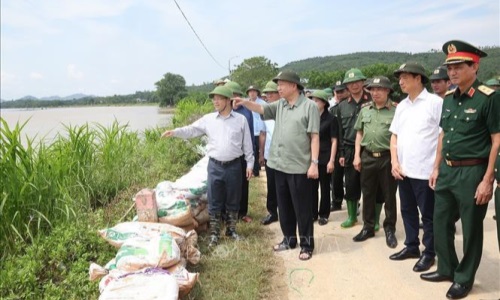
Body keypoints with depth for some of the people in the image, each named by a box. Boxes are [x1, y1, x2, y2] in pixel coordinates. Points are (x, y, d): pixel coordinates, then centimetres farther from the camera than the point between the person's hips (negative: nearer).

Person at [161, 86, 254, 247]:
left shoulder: (240, 120, 0)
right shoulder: (208, 119, 3)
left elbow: (247, 144, 3)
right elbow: (191, 130, 0)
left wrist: (249, 164, 2)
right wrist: (174, 132, -16)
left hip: (233, 166, -1)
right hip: (214, 166, 1)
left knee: (233, 201, 12)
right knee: (214, 202, 7)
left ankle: (231, 230, 30)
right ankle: (214, 234, 20)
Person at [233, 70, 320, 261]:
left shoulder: (309, 106, -8)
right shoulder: (280, 105, 11)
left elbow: (314, 137, -11)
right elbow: (261, 109, 10)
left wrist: (314, 163, -15)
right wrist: (245, 103, -9)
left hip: (300, 167, -6)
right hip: (280, 165, 7)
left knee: (302, 208, 4)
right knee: (284, 206, 17)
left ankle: (307, 245, 18)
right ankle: (289, 239, 33)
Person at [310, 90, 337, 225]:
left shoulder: (331, 119, -5)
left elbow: (334, 141, -6)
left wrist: (331, 160, -12)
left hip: (325, 158, -4)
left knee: (325, 188, 6)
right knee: (312, 187, 8)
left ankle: (323, 215, 17)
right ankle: (313, 213, 19)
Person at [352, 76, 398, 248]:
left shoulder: (395, 110, -6)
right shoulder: (365, 109, 8)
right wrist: (357, 155, 5)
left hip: (387, 158, -4)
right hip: (367, 157, 4)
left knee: (389, 195, 7)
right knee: (368, 194, 12)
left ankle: (390, 229, 22)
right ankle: (368, 227, 25)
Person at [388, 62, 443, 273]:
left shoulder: (435, 102, -8)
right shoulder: (401, 106, 11)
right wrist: (395, 162, 3)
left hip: (426, 171, -6)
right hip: (403, 170, 6)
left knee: (428, 215, 6)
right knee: (407, 211, 16)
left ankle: (429, 253, 21)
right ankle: (411, 246, 31)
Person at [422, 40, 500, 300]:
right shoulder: (448, 98, 8)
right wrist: (436, 168, 14)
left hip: (472, 172, -7)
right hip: (447, 171, 7)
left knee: (471, 230, 8)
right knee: (440, 223, 15)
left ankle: (464, 279, 25)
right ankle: (446, 268, 34)